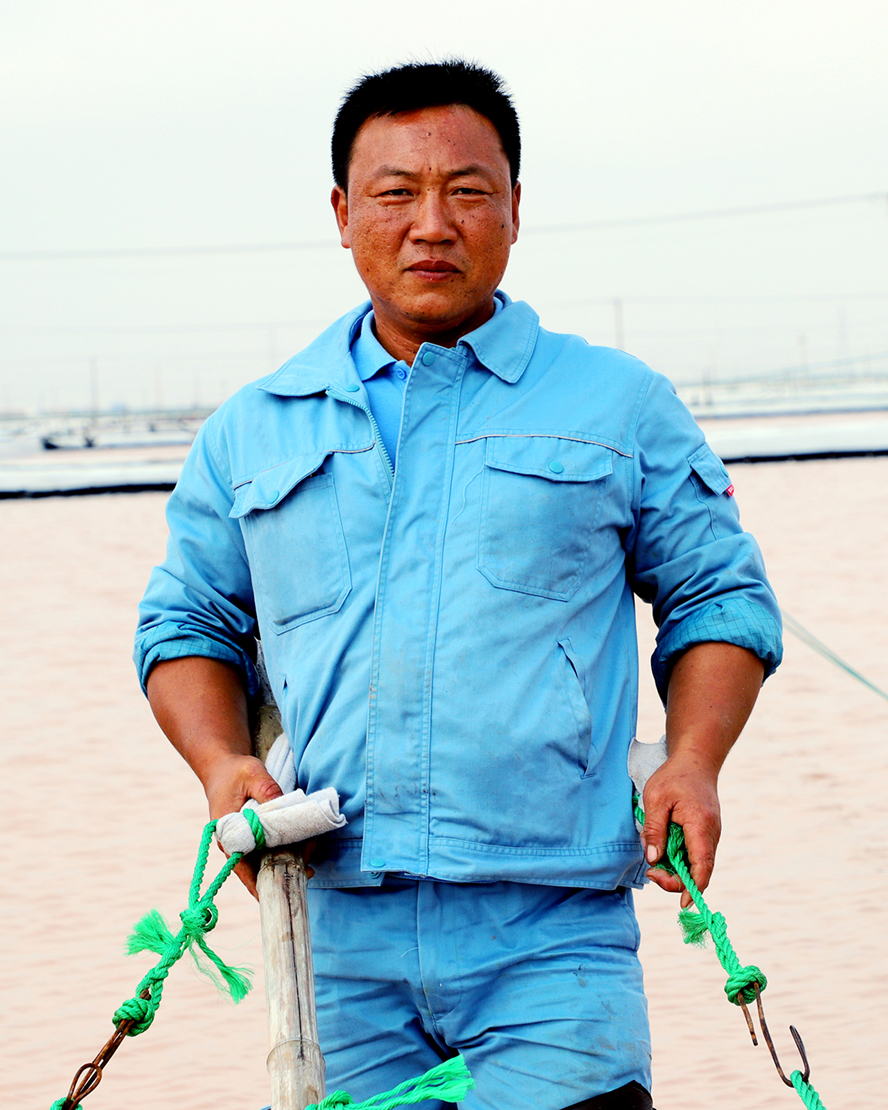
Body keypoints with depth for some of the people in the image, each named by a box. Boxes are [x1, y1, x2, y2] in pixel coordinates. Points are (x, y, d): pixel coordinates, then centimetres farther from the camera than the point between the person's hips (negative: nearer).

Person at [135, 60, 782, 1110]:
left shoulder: (620, 406, 10)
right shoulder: (252, 432, 15)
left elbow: (719, 598, 14)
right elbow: (188, 623, 20)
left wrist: (693, 760, -3)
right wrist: (223, 764, 1)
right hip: (337, 936, 2)